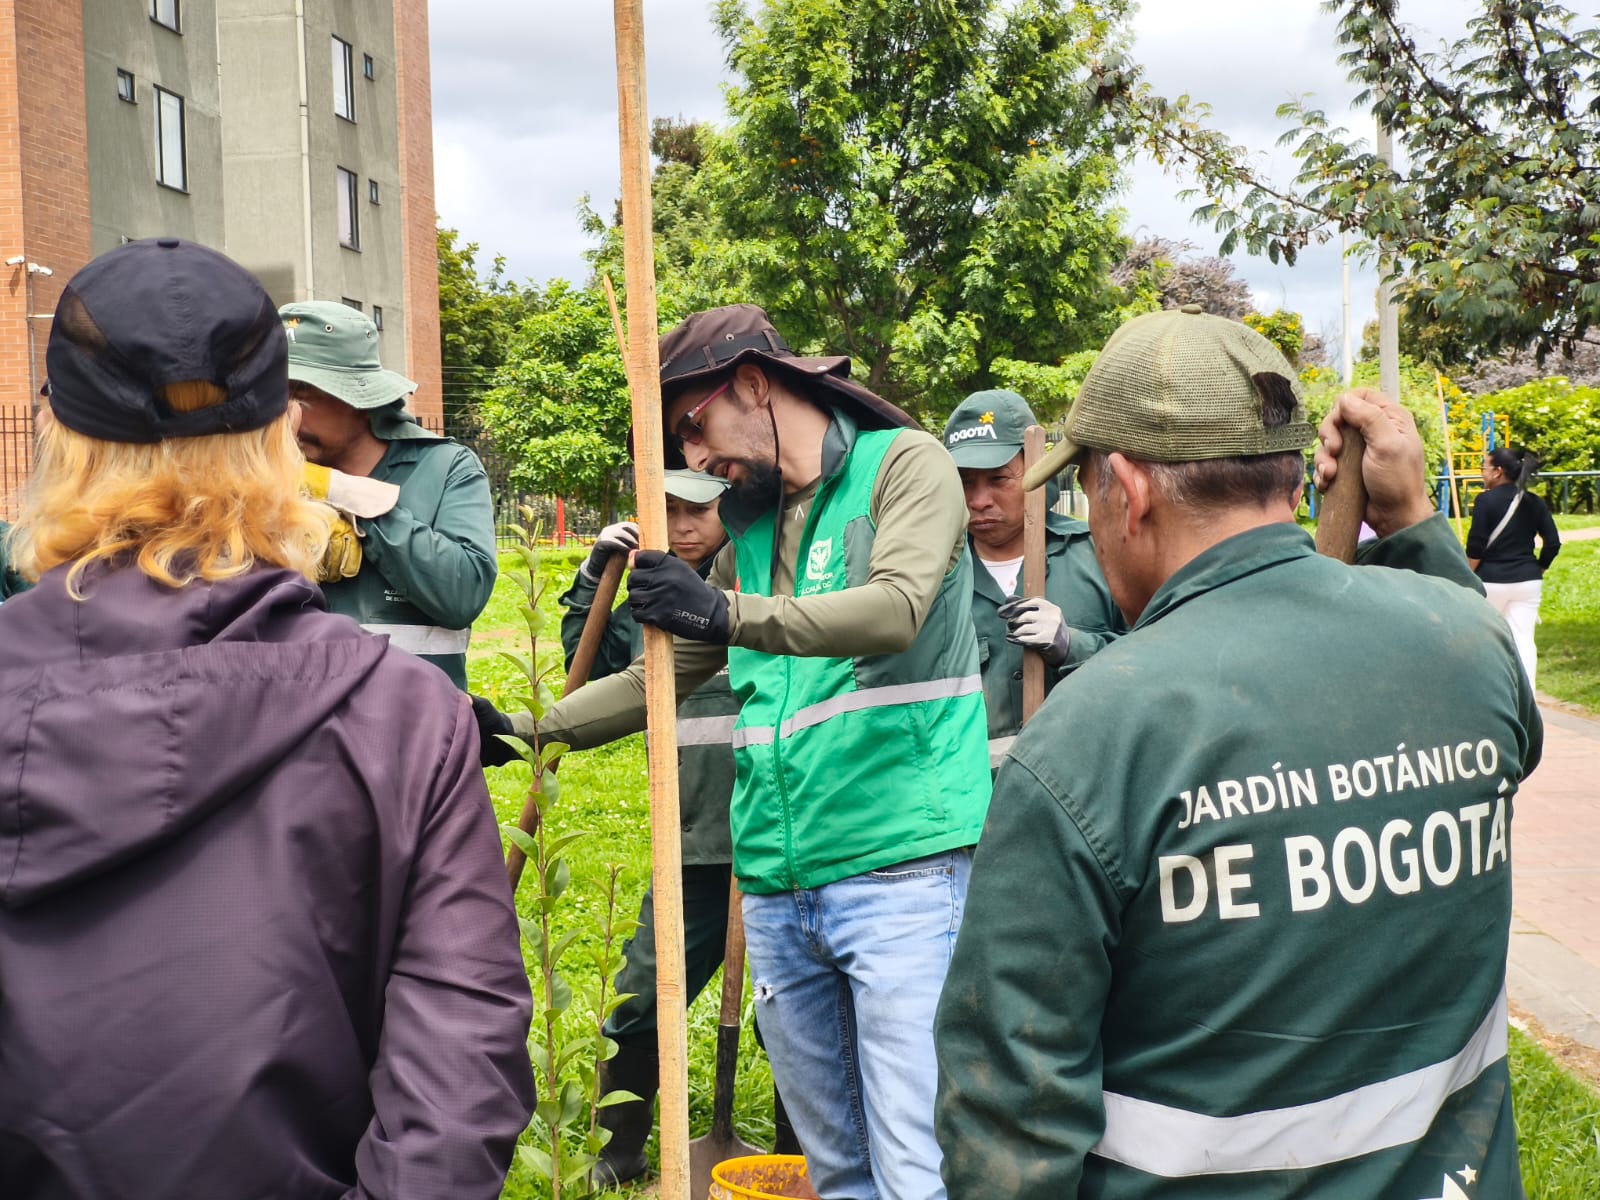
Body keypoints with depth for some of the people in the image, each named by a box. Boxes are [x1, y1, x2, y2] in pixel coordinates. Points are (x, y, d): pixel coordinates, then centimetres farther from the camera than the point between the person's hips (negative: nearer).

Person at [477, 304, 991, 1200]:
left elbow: (896, 610, -21)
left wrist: (729, 613, -31)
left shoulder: (904, 464, -2)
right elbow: (665, 675, 25)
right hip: (778, 891, 7)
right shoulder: (753, 527, 18)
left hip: (902, 869, -7)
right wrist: (531, 729, 17)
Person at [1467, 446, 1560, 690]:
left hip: (1491, 580, -4)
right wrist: (1538, 571, 13)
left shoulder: (1486, 500, -9)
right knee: (1524, 640, 3)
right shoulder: (1534, 502, 5)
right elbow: (1553, 543, 2)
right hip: (1528, 581, 4)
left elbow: (1475, 548, -11)